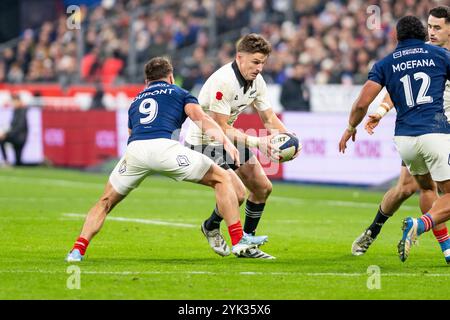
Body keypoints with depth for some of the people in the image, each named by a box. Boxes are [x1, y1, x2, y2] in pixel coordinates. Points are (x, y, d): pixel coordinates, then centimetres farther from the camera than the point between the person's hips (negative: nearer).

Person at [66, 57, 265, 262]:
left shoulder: (136, 101, 37)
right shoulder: (179, 93, 25)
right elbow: (202, 119, 6)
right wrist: (226, 142, -5)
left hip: (134, 150, 4)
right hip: (163, 146, -3)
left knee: (105, 202, 25)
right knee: (222, 178, 13)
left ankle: (78, 250, 9)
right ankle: (238, 240, 4)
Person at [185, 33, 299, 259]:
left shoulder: (257, 81, -3)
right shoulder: (223, 81, -30)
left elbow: (269, 118, 3)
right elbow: (221, 127, -29)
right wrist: (256, 142, -34)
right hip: (204, 142, -9)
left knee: (263, 188, 8)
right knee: (237, 193, -22)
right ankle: (211, 227, 9)